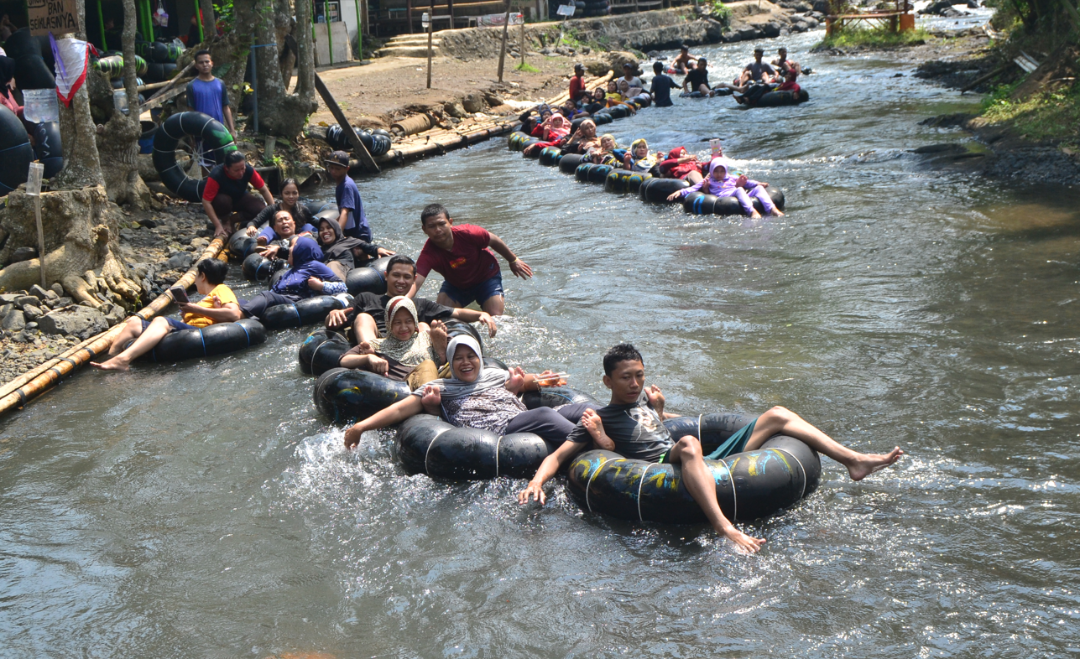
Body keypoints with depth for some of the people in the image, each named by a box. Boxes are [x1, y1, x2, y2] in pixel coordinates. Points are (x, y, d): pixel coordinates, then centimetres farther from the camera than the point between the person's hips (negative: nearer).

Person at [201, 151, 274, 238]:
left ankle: (231, 219, -1)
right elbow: (206, 202, -31)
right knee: (223, 201, -39)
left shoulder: (249, 170, -24)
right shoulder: (216, 175, -33)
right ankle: (225, 220, -5)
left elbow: (264, 190, -13)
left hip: (240, 197, 3)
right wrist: (218, 226, -34)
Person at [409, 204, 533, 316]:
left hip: (487, 276, -1)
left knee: (496, 318, -14)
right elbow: (416, 282, -47)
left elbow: (495, 241, -13)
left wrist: (513, 261, 3)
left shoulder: (467, 233, -33)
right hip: (455, 285, 1)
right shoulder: (428, 254, -33)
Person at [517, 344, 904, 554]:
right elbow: (558, 455, 1)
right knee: (688, 445, -45)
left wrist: (660, 411, 13)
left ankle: (855, 461, -3)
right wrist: (535, 483, -18)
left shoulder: (644, 396, 27)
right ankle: (724, 528, -62)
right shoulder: (597, 418, 8)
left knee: (776, 415, 4)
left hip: (707, 467, 8)